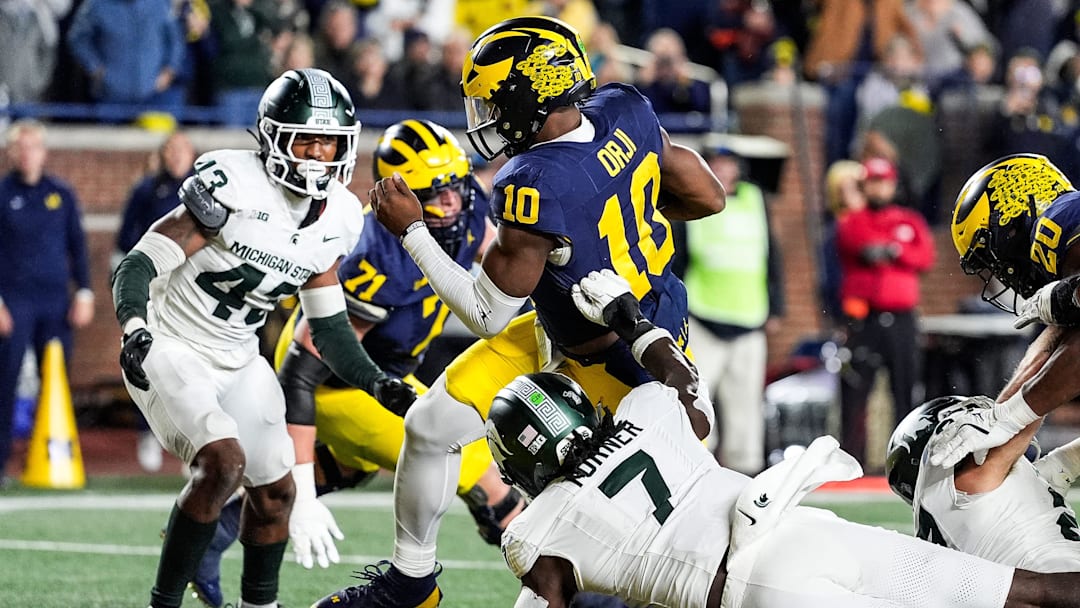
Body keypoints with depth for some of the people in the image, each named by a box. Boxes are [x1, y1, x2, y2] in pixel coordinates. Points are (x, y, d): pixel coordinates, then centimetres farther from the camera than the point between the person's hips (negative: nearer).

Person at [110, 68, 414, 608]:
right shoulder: (233, 187, -23)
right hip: (171, 350, -7)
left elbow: (328, 326, 9)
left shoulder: (336, 219, -1)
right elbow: (139, 264, -25)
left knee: (276, 490, 9)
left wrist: (377, 382, -4)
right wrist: (134, 328, -43)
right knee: (222, 462, -26)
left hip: (239, 362, 7)